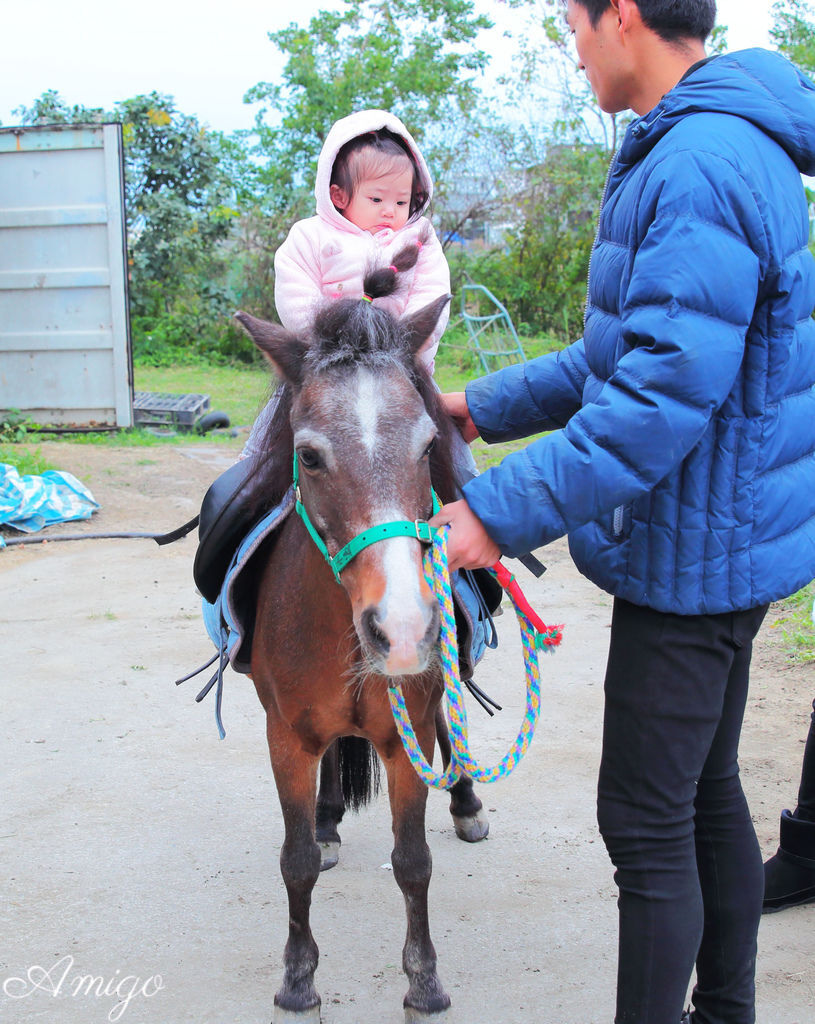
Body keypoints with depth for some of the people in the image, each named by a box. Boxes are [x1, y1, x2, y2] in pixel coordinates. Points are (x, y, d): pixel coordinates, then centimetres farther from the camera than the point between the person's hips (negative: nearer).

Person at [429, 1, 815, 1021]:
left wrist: (502, 511, -26)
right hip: (728, 546, 11)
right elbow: (631, 348, 19)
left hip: (691, 553, -11)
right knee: (708, 792, 20)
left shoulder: (698, 167, -22)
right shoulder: (726, 146, 13)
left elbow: (664, 394, -29)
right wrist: (485, 407, 18)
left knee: (647, 824, -1)